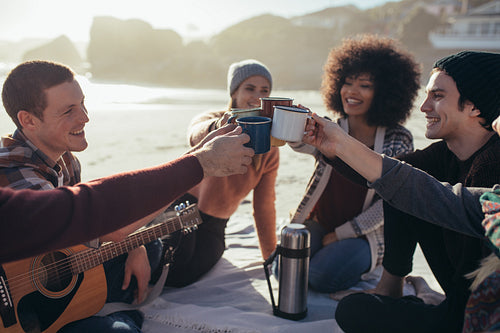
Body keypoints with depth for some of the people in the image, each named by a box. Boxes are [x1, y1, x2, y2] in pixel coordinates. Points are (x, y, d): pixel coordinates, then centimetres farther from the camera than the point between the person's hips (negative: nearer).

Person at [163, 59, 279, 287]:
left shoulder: (269, 150, -4)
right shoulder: (211, 120, -13)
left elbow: (264, 206, 1)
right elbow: (196, 134, -40)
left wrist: (271, 258, 0)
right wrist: (217, 127, -64)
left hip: (214, 225, 3)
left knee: (179, 278, -17)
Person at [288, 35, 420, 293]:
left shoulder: (399, 141, -7)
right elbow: (304, 144, -25)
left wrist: (341, 233, -12)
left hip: (364, 234, -2)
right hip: (318, 224, 3)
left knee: (322, 277, -24)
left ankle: (360, 263, 9)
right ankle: (322, 251, 14)